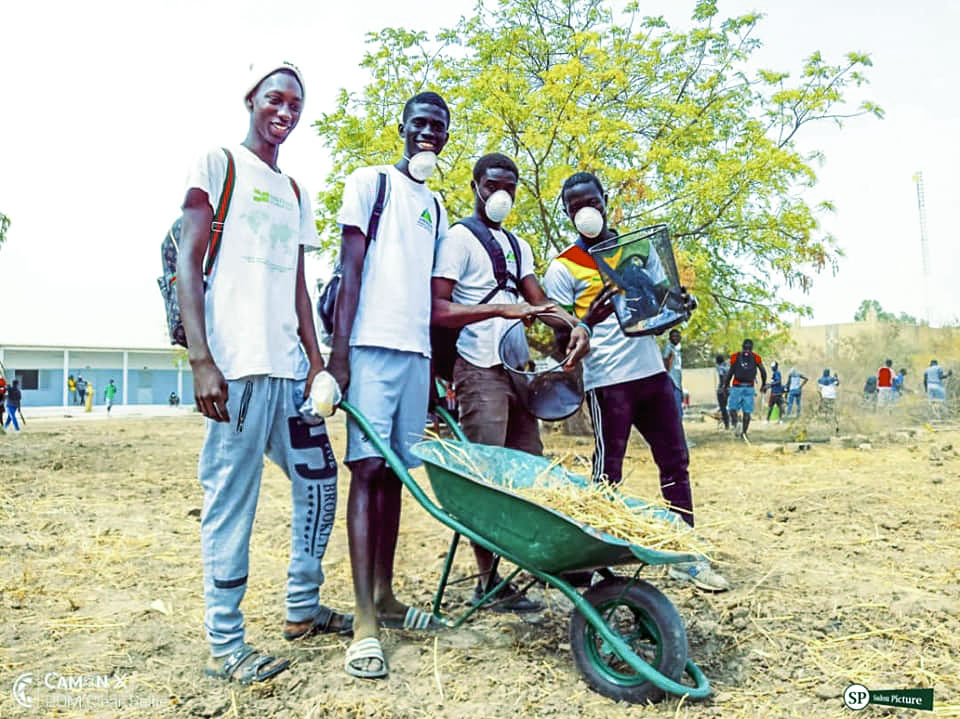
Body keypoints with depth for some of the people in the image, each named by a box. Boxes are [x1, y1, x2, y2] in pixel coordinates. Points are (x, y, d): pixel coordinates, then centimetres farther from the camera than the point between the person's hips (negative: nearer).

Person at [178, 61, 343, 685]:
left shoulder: (295, 193, 21)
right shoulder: (219, 164, 3)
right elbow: (188, 264, -6)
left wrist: (316, 361, 12)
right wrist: (200, 359, -15)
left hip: (288, 366, 7)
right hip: (237, 366, -7)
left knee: (318, 479, 12)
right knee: (232, 500, -3)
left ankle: (303, 609, 28)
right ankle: (225, 645, 12)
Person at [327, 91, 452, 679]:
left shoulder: (436, 207, 21)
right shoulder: (369, 184, 5)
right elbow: (351, 271, -4)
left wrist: (435, 368, 16)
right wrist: (338, 351, -13)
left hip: (417, 351, 6)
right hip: (372, 345, -5)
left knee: (395, 472, 8)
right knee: (368, 469, -8)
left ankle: (385, 595, 18)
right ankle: (366, 620, -6)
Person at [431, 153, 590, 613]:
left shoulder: (518, 246, 21)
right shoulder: (459, 239, -2)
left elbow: (539, 303, 13)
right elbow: (437, 310, -13)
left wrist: (576, 326, -7)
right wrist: (500, 308, -23)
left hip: (520, 370, 8)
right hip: (481, 371, -8)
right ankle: (489, 582, 3)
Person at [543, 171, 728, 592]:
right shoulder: (562, 268, -2)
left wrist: (681, 303, -3)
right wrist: (587, 321, -26)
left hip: (652, 372, 6)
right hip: (607, 380, -5)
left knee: (675, 461, 9)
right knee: (607, 472, -1)